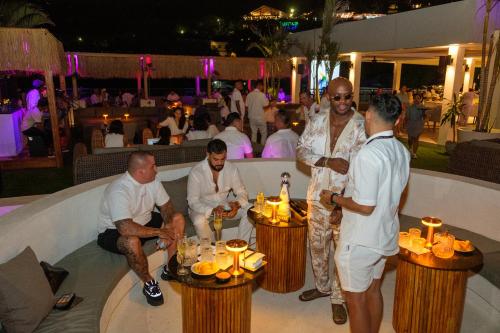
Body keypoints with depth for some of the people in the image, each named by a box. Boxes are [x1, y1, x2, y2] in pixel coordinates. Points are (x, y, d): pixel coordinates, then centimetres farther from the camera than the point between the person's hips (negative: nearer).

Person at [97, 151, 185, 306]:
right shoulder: (118, 190, -33)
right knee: (132, 241, -40)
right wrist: (159, 232, -33)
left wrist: (169, 224, -23)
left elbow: (166, 206, -1)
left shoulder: (152, 180, -9)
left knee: (178, 219, -8)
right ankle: (149, 284, -13)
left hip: (145, 222, 7)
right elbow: (125, 229, -42)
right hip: (114, 231, -7)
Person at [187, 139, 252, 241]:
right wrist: (212, 210, -37)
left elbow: (241, 192, -4)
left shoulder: (232, 168, -9)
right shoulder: (196, 172, -20)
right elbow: (193, 201, -21)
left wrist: (237, 204, -29)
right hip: (203, 208, -3)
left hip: (224, 205, 3)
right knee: (199, 221, -37)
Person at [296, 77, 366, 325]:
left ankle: (338, 298, 29)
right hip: (318, 195, 4)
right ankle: (322, 286, 43)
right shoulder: (317, 121, -1)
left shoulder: (361, 126, -12)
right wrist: (328, 162, -19)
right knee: (317, 245, 19)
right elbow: (300, 151, -3)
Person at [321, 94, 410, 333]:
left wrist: (334, 198, -11)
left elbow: (365, 207, -26)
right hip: (386, 235, 8)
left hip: (360, 241, -8)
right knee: (373, 290, 25)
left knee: (356, 299, 10)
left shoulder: (368, 154, -27)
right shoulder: (402, 151, 1)